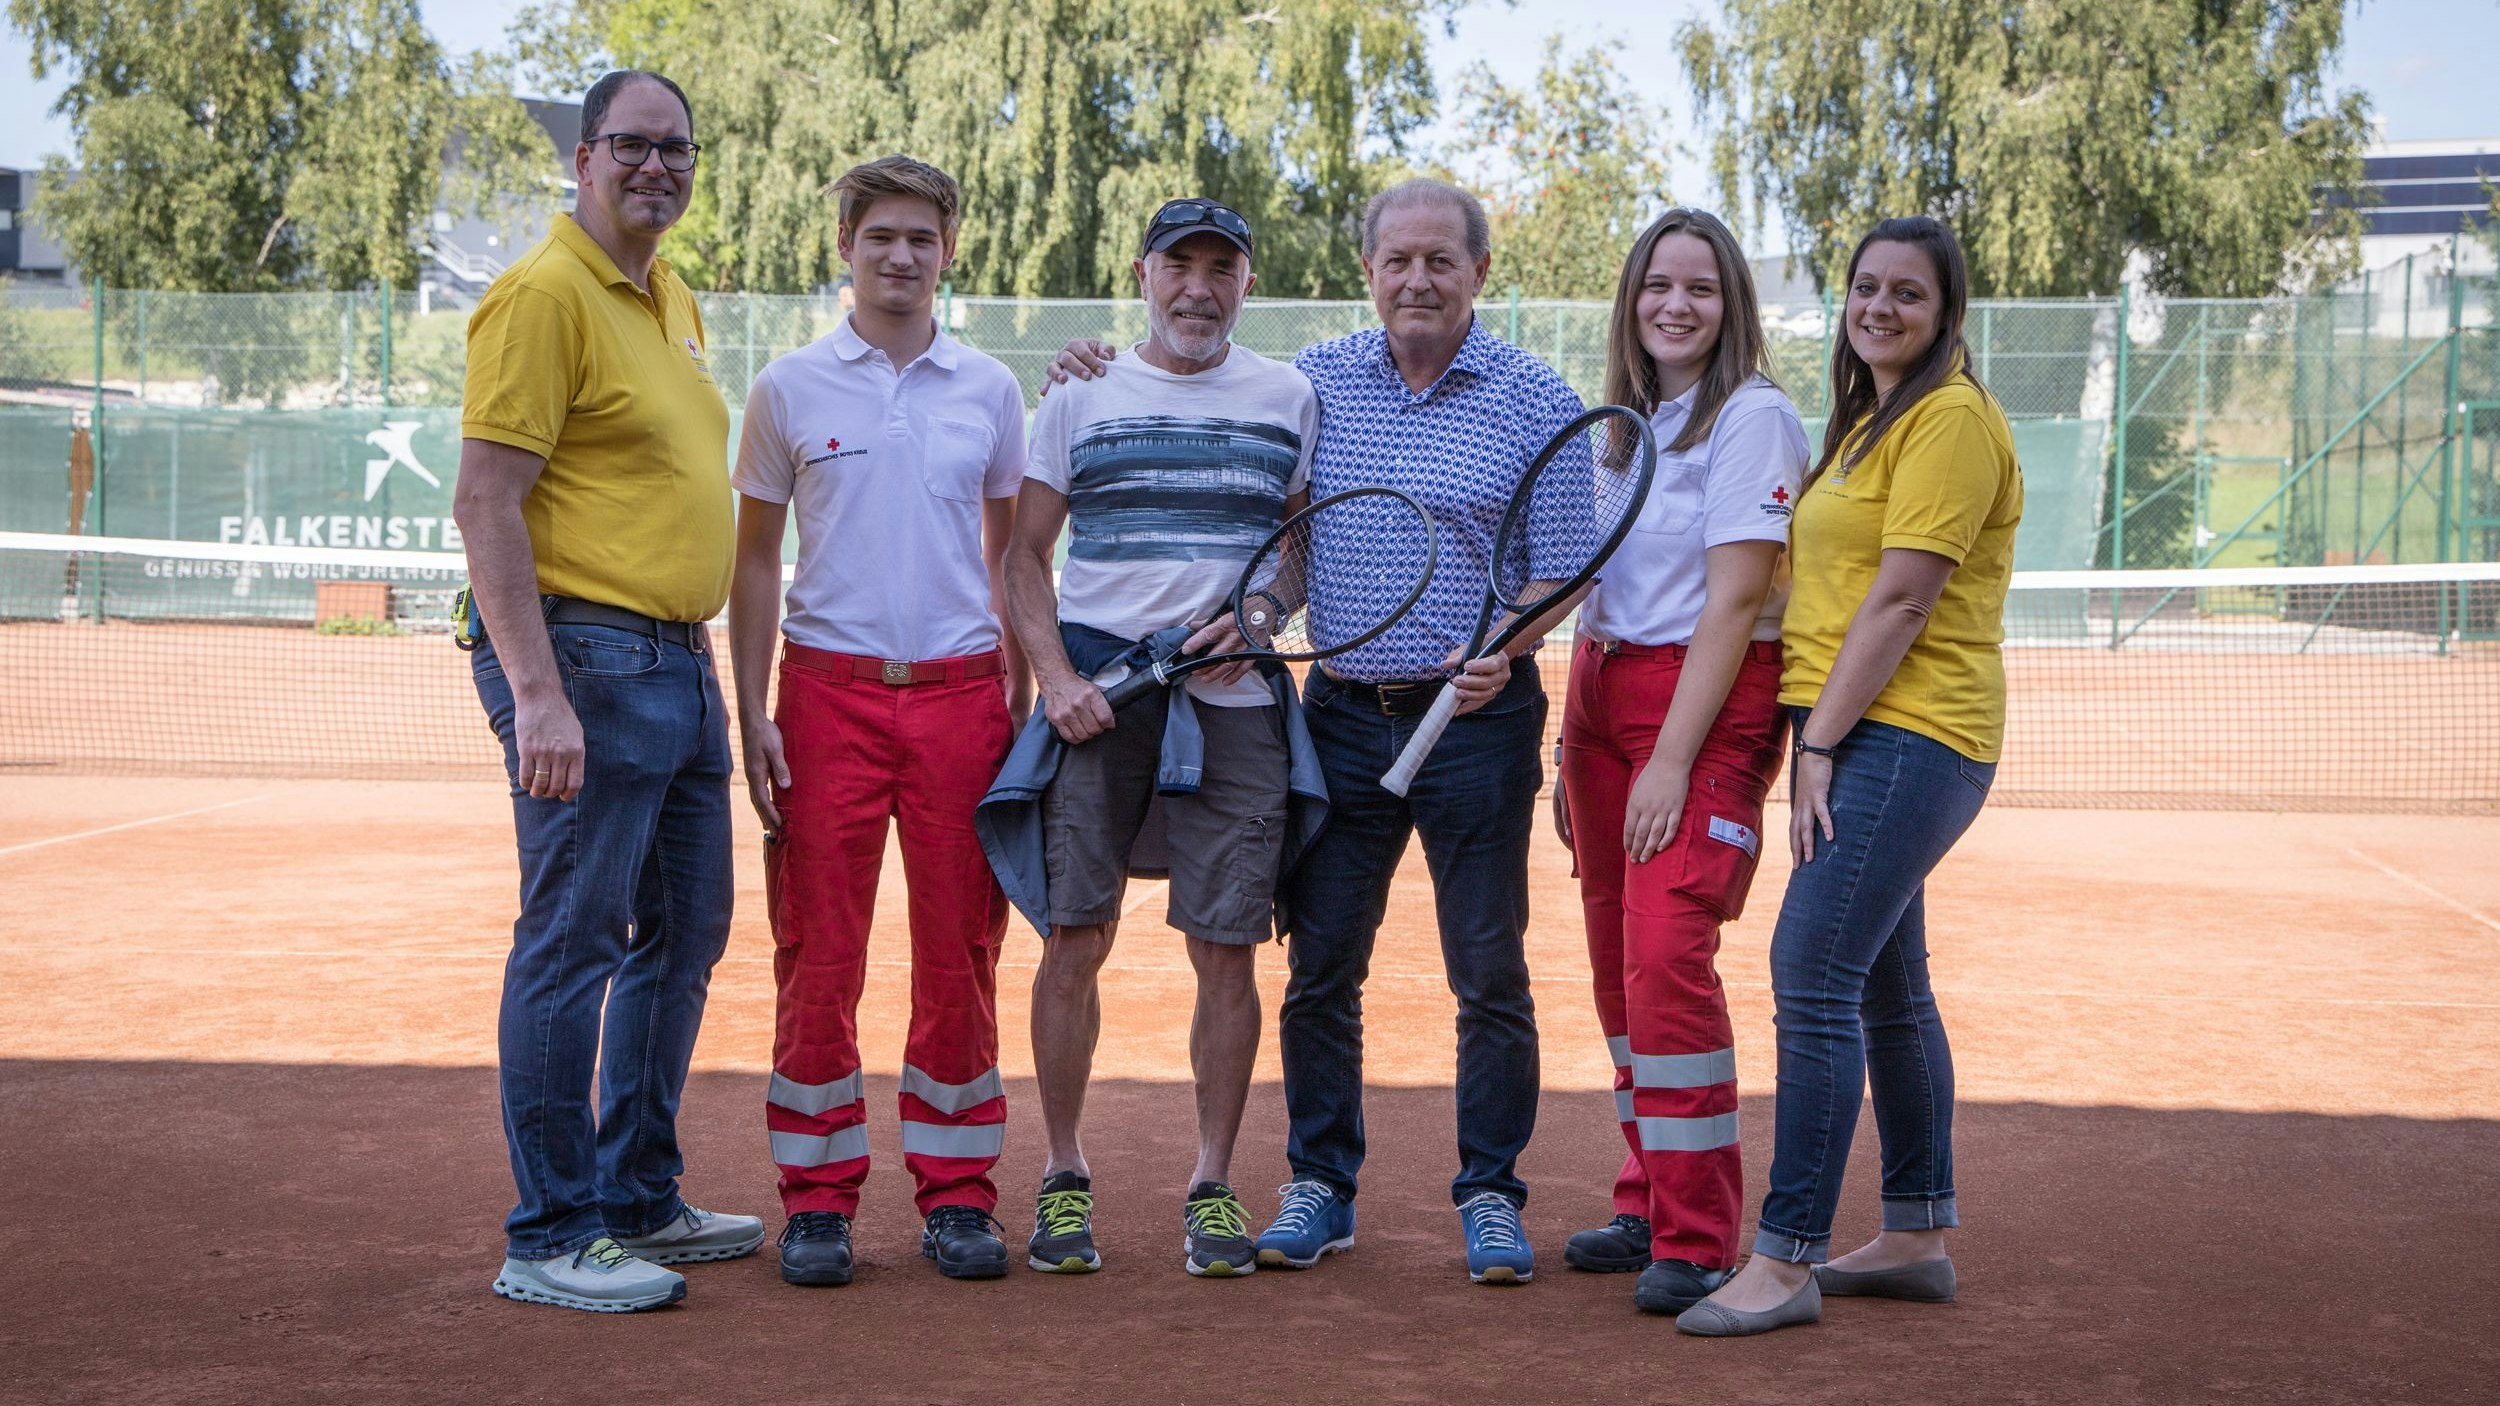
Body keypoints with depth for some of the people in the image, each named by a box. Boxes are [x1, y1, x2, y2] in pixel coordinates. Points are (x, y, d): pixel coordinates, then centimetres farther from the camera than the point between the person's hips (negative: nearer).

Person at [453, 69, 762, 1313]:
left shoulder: (672, 300, 17)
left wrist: (711, 668, 18)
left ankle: (639, 1200, 27)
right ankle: (549, 1242, 2)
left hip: (681, 662, 10)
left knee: (685, 932, 15)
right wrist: (537, 695, -25)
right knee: (573, 942, -6)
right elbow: (485, 504, -17)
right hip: (585, 660, -9)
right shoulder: (543, 294, -11)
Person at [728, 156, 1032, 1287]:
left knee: (959, 952, 4)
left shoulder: (989, 389, 9)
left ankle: (956, 1191, 13)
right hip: (830, 688, -1)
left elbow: (1011, 553, 14)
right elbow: (756, 558, 7)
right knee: (818, 952, 0)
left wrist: (1020, 704, 7)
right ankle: (819, 1196, 9)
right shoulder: (789, 388, 5)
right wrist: (753, 712, -1)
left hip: (960, 690, 1)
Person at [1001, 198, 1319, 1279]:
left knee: (1227, 949, -1)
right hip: (1097, 694, 0)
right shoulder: (1081, 398, 10)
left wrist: (1250, 616, -4)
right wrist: (1054, 675, -5)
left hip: (1234, 700, 0)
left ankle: (1213, 1184, 11)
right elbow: (1025, 555, 10)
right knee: (1074, 937, -2)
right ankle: (1064, 1177, 11)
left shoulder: (1288, 399, 11)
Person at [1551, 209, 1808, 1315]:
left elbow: (1734, 601, -13)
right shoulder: (1618, 422, 16)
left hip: (1710, 702, -7)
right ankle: (1648, 1206, 19)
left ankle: (1697, 1242, -10)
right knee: (1618, 964, 8)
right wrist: (1570, 754, 14)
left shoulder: (1752, 416, -7)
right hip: (1600, 694, 7)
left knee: (1666, 955, -16)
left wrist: (1672, 761, -18)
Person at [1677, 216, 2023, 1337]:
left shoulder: (1952, 418, -10)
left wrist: (1820, 746, -17)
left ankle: (1787, 1260, -13)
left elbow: (1902, 600, -17)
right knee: (1887, 989, 13)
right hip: (1865, 739, 10)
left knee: (1811, 973, -15)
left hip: (1907, 739, -10)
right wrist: (1816, 742, 13)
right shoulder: (1868, 422, 20)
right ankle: (1918, 1239, 22)